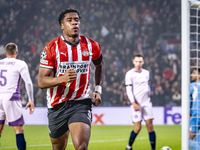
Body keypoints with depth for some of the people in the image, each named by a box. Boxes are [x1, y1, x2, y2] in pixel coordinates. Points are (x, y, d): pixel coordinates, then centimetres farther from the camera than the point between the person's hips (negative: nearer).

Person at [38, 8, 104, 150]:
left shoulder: (92, 46, 1)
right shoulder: (52, 48, -8)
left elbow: (100, 66, 24)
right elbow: (41, 82, -12)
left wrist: (98, 90, 13)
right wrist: (63, 78, -30)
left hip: (81, 103, 0)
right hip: (57, 106, 0)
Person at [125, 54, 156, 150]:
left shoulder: (146, 73, 12)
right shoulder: (129, 74, -3)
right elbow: (128, 90, -8)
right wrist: (133, 103, -16)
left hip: (146, 102, 4)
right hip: (136, 104, -4)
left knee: (149, 125, -6)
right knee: (137, 128, -8)